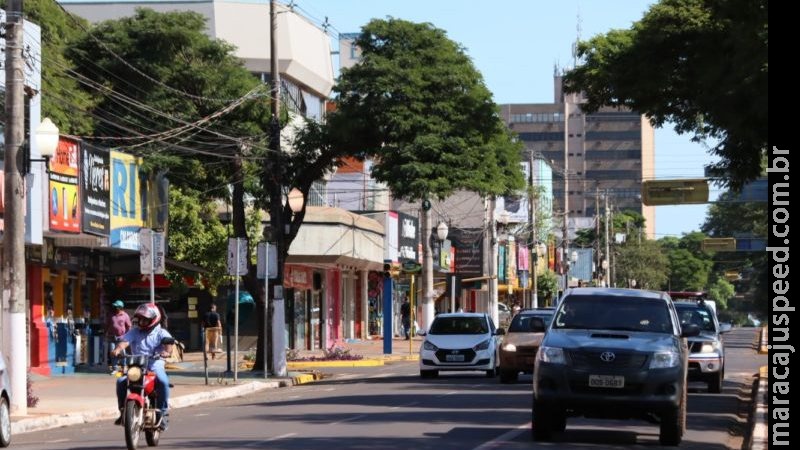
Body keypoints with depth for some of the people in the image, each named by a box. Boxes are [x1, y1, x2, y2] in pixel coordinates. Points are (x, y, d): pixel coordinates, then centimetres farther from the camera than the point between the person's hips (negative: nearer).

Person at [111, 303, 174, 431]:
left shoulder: (161, 333, 6)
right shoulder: (134, 332, 12)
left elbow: (168, 342, -12)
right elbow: (125, 341, -5)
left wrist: (167, 351, -36)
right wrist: (118, 349, -27)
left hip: (155, 365, -2)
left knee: (163, 381, -33)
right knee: (121, 381, -23)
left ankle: (162, 412, -20)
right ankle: (123, 410, -7)